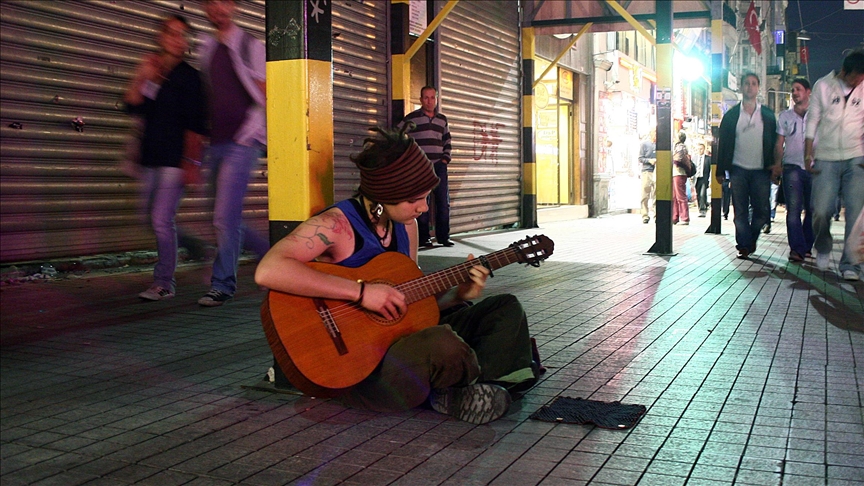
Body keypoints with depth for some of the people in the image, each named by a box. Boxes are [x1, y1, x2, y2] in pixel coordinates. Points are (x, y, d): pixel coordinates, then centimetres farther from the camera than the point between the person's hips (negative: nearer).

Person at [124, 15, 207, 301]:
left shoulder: (188, 76, -4)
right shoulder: (152, 71, 13)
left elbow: (195, 125, -8)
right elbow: (132, 106, 3)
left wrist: (191, 162, -14)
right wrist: (141, 78, -11)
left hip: (175, 159, -7)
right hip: (150, 158, 7)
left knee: (162, 221, -10)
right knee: (151, 219, 11)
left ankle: (164, 284, 0)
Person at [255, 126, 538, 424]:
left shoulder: (406, 226, 8)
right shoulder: (335, 224, -17)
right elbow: (267, 271, -33)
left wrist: (457, 295, -1)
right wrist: (361, 291, -31)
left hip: (402, 339, 9)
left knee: (506, 309, 7)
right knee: (445, 346, -36)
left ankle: (458, 394, -14)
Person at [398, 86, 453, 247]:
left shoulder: (442, 119, 13)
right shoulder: (411, 118, -1)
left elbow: (447, 141, 22)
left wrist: (446, 158, 9)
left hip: (439, 166, 4)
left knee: (443, 201, 4)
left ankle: (443, 236, 12)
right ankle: (424, 237, 6)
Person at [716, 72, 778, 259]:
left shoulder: (768, 115, 10)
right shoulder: (731, 115, 7)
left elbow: (774, 141, 8)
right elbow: (722, 143, 6)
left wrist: (773, 165, -4)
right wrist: (720, 170, 0)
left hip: (761, 170, 1)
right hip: (738, 170, -1)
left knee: (762, 211, -1)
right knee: (740, 211, -1)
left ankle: (750, 239, 22)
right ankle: (744, 246, 5)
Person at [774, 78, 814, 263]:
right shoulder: (785, 116, 14)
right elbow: (779, 143, 12)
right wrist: (777, 163, -2)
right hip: (792, 166, 0)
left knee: (812, 209, 2)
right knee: (793, 209, -11)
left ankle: (806, 246, 13)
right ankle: (797, 248, -14)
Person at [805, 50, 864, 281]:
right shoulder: (823, 86, 4)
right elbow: (812, 121, 6)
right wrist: (808, 154, 1)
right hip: (826, 158, 0)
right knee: (821, 210, -5)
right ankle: (823, 249, 25)